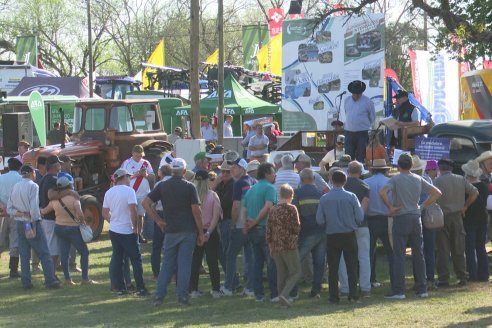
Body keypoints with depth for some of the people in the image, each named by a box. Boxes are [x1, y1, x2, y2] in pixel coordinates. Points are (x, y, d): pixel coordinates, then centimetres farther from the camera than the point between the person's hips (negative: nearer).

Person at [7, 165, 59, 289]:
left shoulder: (15, 187, 8)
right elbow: (34, 208, -19)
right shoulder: (33, 186, -12)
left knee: (24, 255, 9)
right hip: (32, 222, -6)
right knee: (44, 254, -2)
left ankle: (26, 282, 7)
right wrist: (34, 226, -14)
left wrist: (21, 213, -5)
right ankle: (50, 280, -5)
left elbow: (9, 209, 6)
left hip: (20, 223, 6)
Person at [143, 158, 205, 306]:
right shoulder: (189, 187, -5)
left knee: (167, 262, 9)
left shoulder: (162, 186, 3)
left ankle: (159, 295, 4)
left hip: (170, 231, 2)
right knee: (184, 262, 1)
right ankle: (182, 296, -2)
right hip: (188, 231, -2)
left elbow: (146, 203, -1)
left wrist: (158, 220, 4)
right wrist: (201, 233, -2)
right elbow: (196, 210, -8)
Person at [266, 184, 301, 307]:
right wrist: (299, 226, 12)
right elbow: (296, 228, -10)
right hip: (289, 246, -5)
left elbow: (268, 231, 8)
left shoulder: (273, 210, 7)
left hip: (275, 246, 5)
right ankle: (284, 294, -16)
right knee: (295, 272, 2)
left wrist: (270, 246, 17)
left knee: (281, 273, 14)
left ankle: (281, 296, 13)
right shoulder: (291, 209, -8)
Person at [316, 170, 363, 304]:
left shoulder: (324, 198, -5)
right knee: (351, 267, 6)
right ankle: (353, 295, 2)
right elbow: (360, 217, -8)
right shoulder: (351, 197, -8)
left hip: (332, 236, 1)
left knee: (333, 268, 7)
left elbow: (319, 220, -4)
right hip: (349, 235, -1)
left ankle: (334, 297, 6)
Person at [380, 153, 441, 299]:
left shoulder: (395, 179, -7)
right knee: (418, 254, 10)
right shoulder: (418, 179, 6)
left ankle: (398, 290, -7)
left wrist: (391, 207, -12)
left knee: (399, 255, -3)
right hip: (416, 218, 4)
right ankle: (422, 289, 11)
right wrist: (423, 206, 7)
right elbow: (437, 193, 8)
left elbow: (382, 193, -24)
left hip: (401, 218, -4)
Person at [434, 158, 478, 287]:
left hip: (443, 217, -3)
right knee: (459, 249, 10)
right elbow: (475, 192, 6)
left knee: (443, 250, 0)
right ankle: (462, 277, 9)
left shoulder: (437, 181, -9)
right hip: (457, 216, 3)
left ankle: (443, 278, -1)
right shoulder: (461, 179, 4)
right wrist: (465, 206, 12)